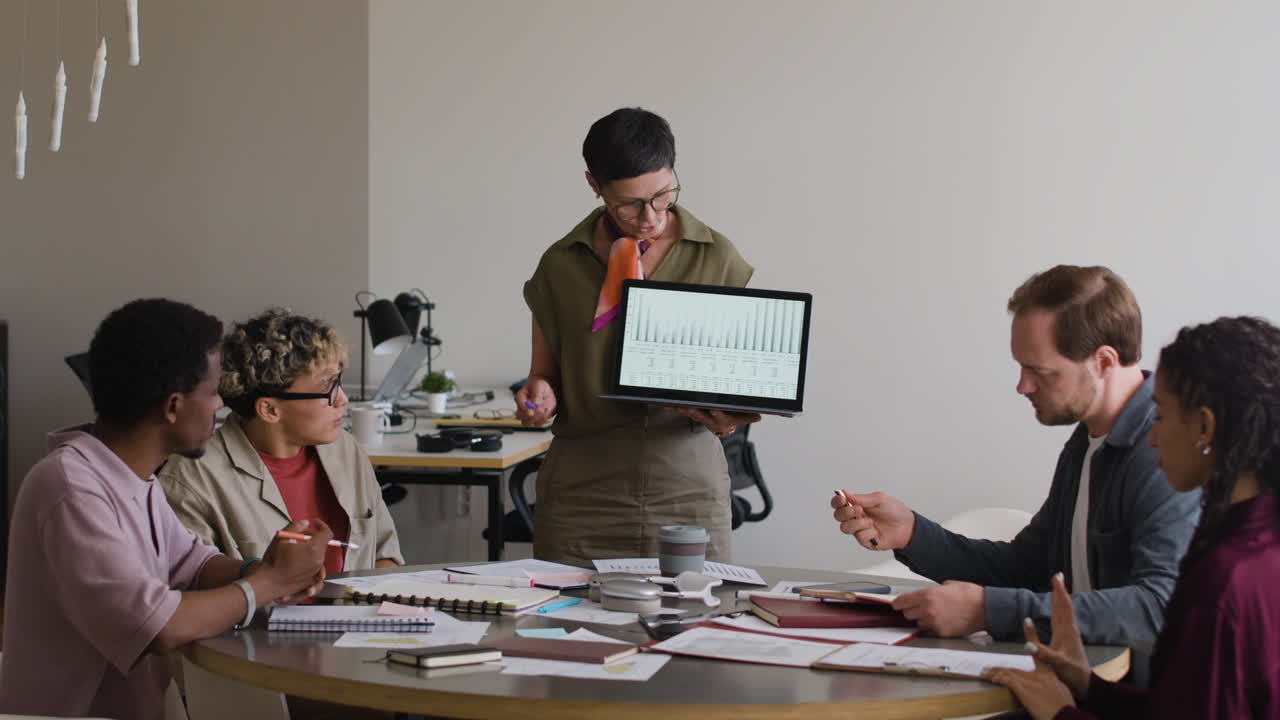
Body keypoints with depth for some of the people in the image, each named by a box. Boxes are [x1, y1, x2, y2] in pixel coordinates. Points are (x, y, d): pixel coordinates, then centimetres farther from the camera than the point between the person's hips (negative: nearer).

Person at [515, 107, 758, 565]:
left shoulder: (717, 260, 5)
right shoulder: (561, 265, 5)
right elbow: (545, 372, 13)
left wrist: (728, 416, -13)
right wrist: (539, 394, -9)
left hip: (689, 483, 0)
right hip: (582, 488, 0)